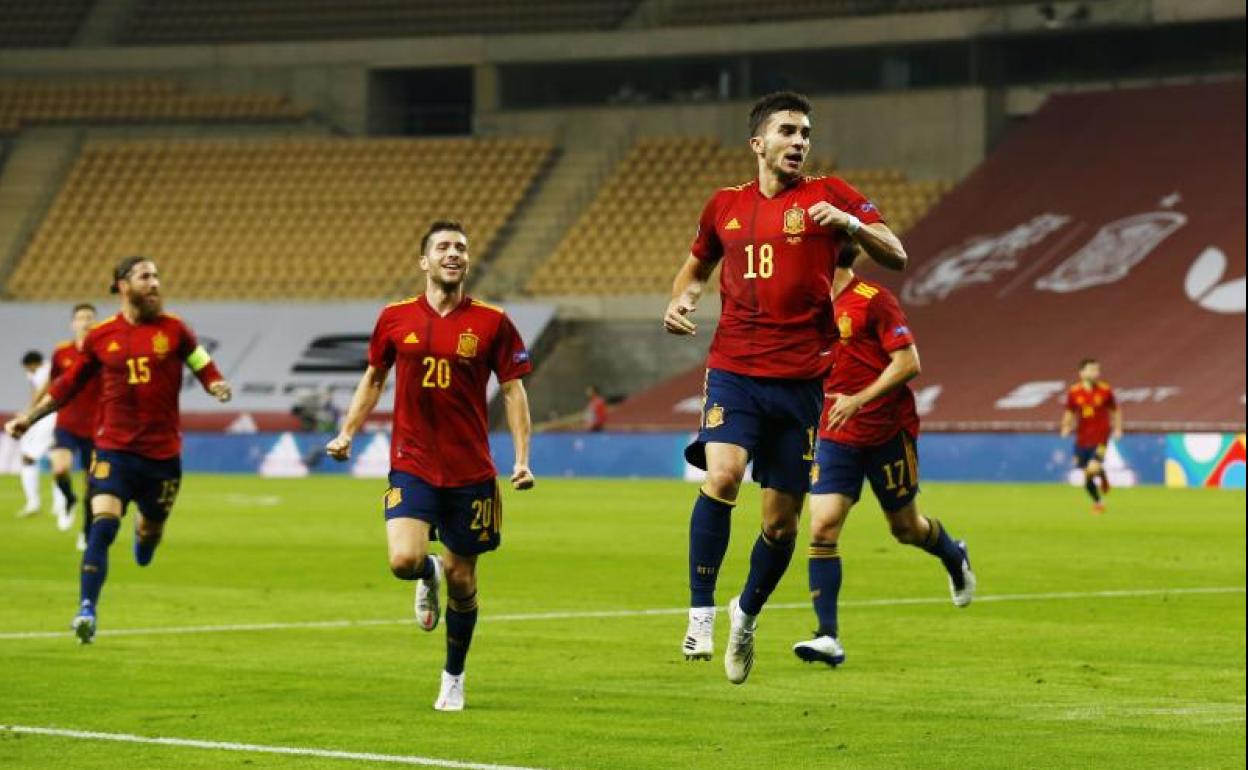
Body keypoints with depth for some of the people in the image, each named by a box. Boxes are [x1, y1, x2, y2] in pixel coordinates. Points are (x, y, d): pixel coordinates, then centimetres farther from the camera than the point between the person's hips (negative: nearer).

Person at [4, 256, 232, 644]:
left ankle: (145, 529, 55)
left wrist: (217, 387, -19)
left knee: (152, 527, 15)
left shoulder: (173, 329, 1)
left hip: (162, 452, 1)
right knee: (103, 524, -19)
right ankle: (87, 609, -20)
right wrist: (29, 418, 12)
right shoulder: (100, 336, 1)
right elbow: (68, 385, 13)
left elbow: (205, 369, 4)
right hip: (114, 448, -1)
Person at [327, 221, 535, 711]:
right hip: (411, 464, 0)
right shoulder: (395, 319, 1)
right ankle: (429, 576, 19)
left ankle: (453, 679, 27)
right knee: (404, 560, -21)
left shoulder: (491, 322, -2)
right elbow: (373, 378, 16)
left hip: (470, 472, 0)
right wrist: (347, 434, 8)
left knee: (462, 580, 6)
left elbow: (513, 390, 1)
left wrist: (522, 459, -7)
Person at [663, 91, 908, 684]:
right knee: (722, 474, -25)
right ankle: (701, 616, -19)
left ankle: (747, 614, 31)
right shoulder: (726, 206, 10)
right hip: (734, 371, 1)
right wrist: (680, 300, 8)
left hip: (799, 379, -1)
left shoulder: (827, 195, 3)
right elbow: (698, 263, 29)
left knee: (782, 521, 4)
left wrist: (849, 223, -20)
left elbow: (896, 256, -2)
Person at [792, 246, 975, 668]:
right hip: (835, 438, 5)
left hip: (887, 432, -5)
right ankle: (828, 638, -13)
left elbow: (908, 363, -16)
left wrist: (859, 400, -24)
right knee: (822, 527, -12)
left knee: (906, 528, 11)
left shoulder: (873, 300, -13)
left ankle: (954, 557, 47)